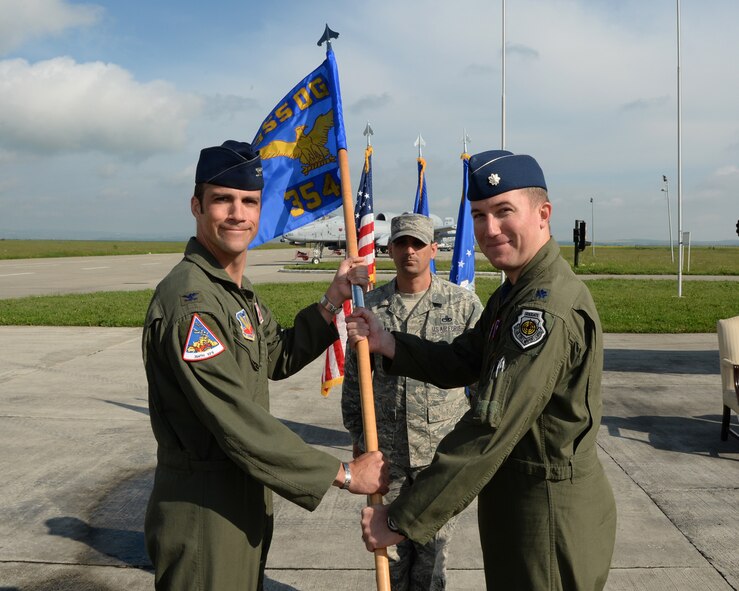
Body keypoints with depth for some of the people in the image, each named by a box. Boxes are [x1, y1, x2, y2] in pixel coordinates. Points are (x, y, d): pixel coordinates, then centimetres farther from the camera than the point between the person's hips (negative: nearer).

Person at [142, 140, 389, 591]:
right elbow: (238, 423, -27)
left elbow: (277, 359, 17)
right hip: (203, 514, -10)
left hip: (247, 500, 10)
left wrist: (333, 300, 4)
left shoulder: (240, 291, 9)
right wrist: (344, 473, -20)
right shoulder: (188, 299, -24)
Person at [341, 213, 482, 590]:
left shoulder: (463, 304, -3)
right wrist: (357, 436, 10)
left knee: (434, 541, 11)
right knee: (389, 540, 13)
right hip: (385, 449, 2)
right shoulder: (371, 306, 3)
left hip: (442, 449, -1)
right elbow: (354, 378, 9)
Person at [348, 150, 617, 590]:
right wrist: (387, 344, -7)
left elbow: (491, 429, -30)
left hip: (550, 516, -9)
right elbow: (462, 363, 9)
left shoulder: (549, 309, -27)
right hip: (516, 503, 9)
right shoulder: (515, 293, 7)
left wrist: (402, 520, -26)